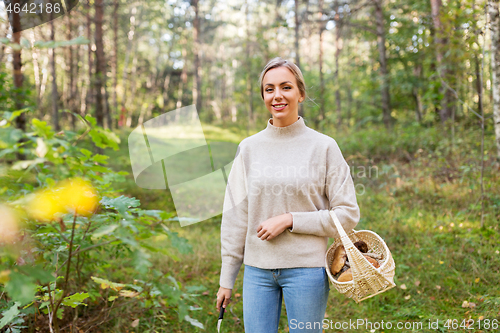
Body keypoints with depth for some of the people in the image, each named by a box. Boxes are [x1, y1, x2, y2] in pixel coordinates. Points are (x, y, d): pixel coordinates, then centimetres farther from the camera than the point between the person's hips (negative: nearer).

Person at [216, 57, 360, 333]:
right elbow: (235, 217, 7)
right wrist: (226, 279, 8)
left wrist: (290, 220, -14)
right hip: (257, 269, 3)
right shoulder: (249, 147, 5)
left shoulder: (324, 147, -3)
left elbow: (347, 215, -4)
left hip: (307, 268, -2)